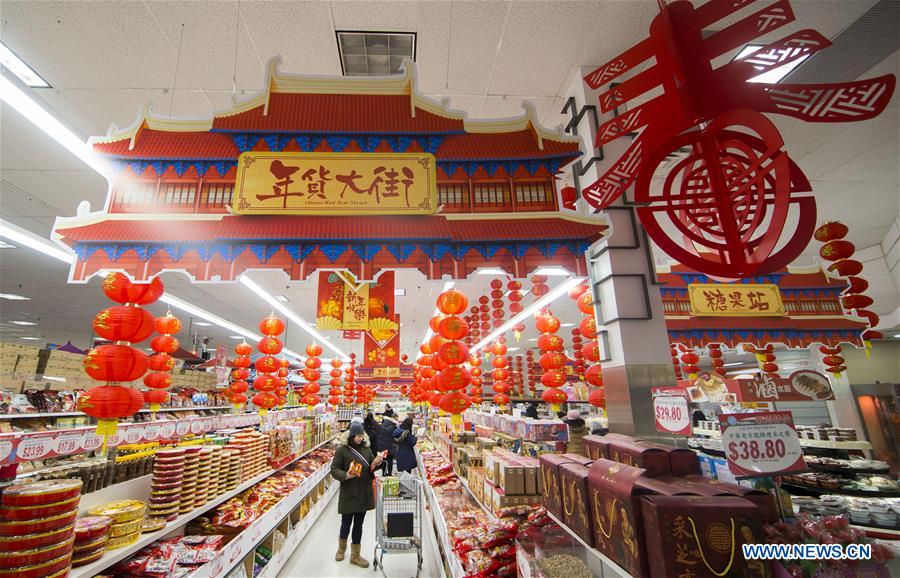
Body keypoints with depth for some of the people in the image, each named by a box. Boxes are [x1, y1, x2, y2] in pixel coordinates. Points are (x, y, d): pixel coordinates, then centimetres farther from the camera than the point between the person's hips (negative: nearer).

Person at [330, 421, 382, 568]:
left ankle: (355, 555, 28)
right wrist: (346, 475, -25)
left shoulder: (366, 448, 3)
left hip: (364, 492, 4)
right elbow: (334, 469, -9)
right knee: (346, 522, 9)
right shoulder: (342, 450, -11)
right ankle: (341, 547, 41)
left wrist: (375, 464, -9)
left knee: (358, 523, 12)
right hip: (348, 493, -4)